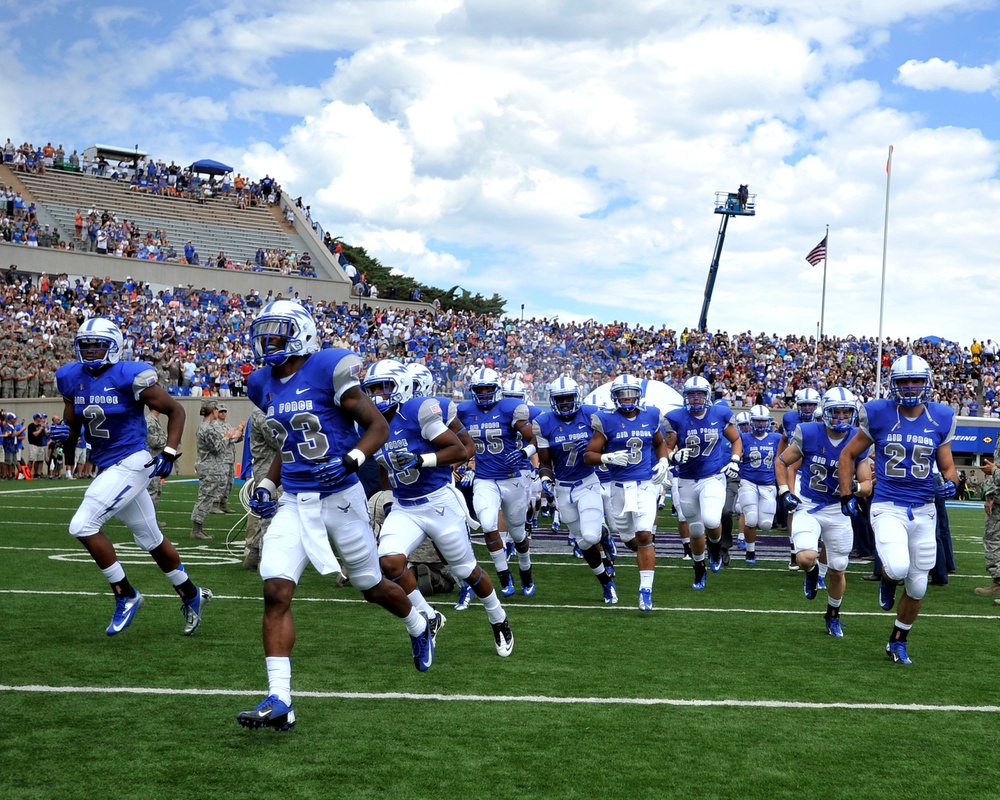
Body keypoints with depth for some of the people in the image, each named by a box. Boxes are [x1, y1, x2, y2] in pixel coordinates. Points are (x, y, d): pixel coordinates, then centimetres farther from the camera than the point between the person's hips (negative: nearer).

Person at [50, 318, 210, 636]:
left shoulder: (129, 376, -15)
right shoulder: (73, 379, 4)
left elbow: (175, 410, -6)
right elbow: (72, 428, 13)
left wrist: (169, 454, -12)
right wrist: (63, 434, -10)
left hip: (131, 463, -7)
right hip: (107, 467, 7)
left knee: (82, 525, -16)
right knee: (152, 541, 17)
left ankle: (126, 595, -2)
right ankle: (191, 595, 35)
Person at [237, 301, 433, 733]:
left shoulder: (329, 370, -13)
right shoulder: (264, 385, 8)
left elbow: (378, 426, -10)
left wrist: (349, 460, -26)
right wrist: (266, 484, 11)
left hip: (340, 497, -5)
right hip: (294, 503, 5)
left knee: (372, 586, 14)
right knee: (276, 592, -13)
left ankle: (419, 627, 47)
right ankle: (279, 700, -12)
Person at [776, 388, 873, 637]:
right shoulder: (808, 434, -13)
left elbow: (867, 485, -4)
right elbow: (781, 462, 1)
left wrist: (855, 487, -26)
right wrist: (784, 492, -10)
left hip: (838, 511, 2)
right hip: (807, 506, -2)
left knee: (838, 570, 10)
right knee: (806, 558, -24)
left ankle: (833, 616, 35)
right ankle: (812, 572, 15)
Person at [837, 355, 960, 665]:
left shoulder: (940, 419, 1)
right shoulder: (879, 415, -5)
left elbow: (948, 467, 11)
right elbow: (848, 455, 7)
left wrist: (950, 483, -12)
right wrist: (847, 496, 0)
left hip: (923, 511, 3)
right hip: (888, 508, -3)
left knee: (917, 587, 9)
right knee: (898, 568, -28)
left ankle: (898, 642, 32)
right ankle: (887, 580, 10)